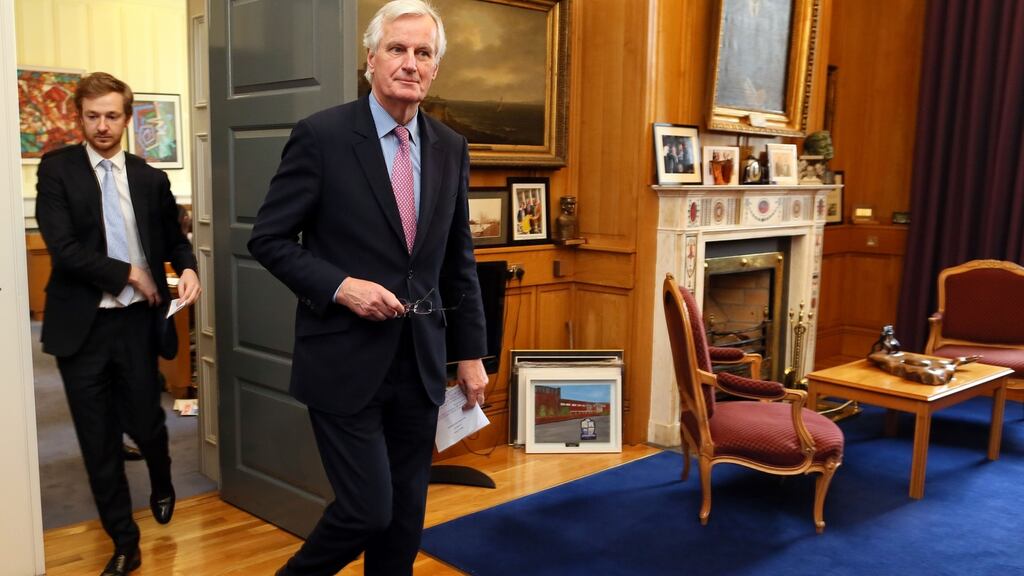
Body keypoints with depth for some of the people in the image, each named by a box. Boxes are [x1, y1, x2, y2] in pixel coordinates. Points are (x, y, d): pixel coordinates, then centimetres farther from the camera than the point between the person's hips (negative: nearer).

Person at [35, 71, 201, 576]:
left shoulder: (150, 178, 5)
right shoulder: (57, 169, -3)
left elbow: (173, 236, 16)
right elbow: (63, 247, -13)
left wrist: (187, 268, -5)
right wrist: (128, 273, -11)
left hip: (137, 321, 1)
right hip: (82, 325, -1)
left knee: (146, 422, 8)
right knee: (98, 439, 7)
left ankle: (162, 486, 45)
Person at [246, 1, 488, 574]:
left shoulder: (451, 148, 6)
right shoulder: (322, 135, -9)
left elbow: (460, 261, 11)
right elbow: (269, 239, -6)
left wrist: (471, 353, 10)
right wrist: (340, 286, -19)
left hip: (419, 361, 5)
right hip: (346, 360, -5)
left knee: (407, 516, 13)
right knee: (368, 510, -1)